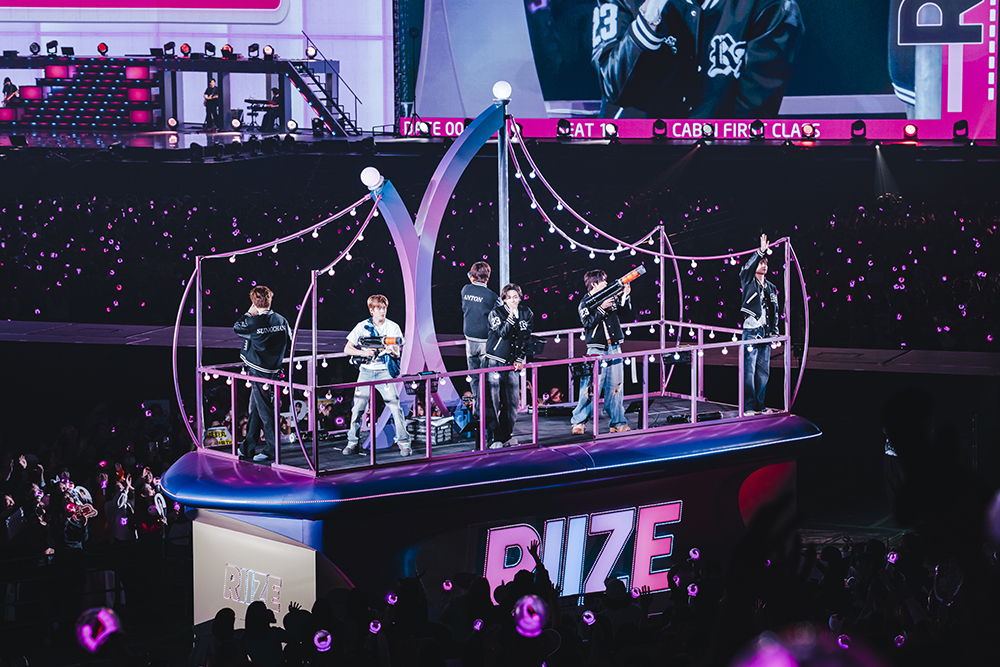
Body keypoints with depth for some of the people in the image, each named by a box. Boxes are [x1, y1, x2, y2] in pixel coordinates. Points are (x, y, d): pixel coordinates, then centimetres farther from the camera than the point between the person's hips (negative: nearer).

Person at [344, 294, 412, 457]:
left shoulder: (393, 327, 2)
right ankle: (353, 442, 10)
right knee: (358, 406, -3)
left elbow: (397, 354, 3)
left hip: (384, 370, -1)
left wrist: (392, 353, -21)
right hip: (366, 371, 1)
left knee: (395, 405, -14)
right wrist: (363, 353, -14)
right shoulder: (362, 326, 2)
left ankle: (403, 442, -9)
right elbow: (347, 349, 3)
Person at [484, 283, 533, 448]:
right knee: (493, 401, -8)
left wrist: (519, 359, 3)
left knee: (512, 400, 6)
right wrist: (511, 316, -25)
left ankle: (507, 435, 19)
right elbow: (502, 333, -17)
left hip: (512, 363, 4)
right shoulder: (496, 313, -5)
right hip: (494, 361, -4)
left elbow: (525, 338, 10)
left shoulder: (526, 313, 7)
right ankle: (495, 438, -4)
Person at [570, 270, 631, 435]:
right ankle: (579, 421, 1)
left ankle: (618, 422, 10)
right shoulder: (585, 303, 0)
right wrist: (601, 308, -20)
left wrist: (625, 295, -3)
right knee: (592, 387, -8)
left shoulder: (611, 297, 13)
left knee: (615, 387, 5)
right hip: (596, 350, -5)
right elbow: (588, 322, -13)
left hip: (614, 348, 5)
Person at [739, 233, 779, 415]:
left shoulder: (771, 288, 19)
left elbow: (775, 311, 21)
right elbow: (747, 267, -19)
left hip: (765, 333, 6)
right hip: (751, 330, -6)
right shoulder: (748, 282, 3)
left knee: (763, 371, 7)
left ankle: (759, 405, 14)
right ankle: (749, 407, -10)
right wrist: (761, 252, -26)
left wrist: (774, 331, 13)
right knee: (749, 370, -10)